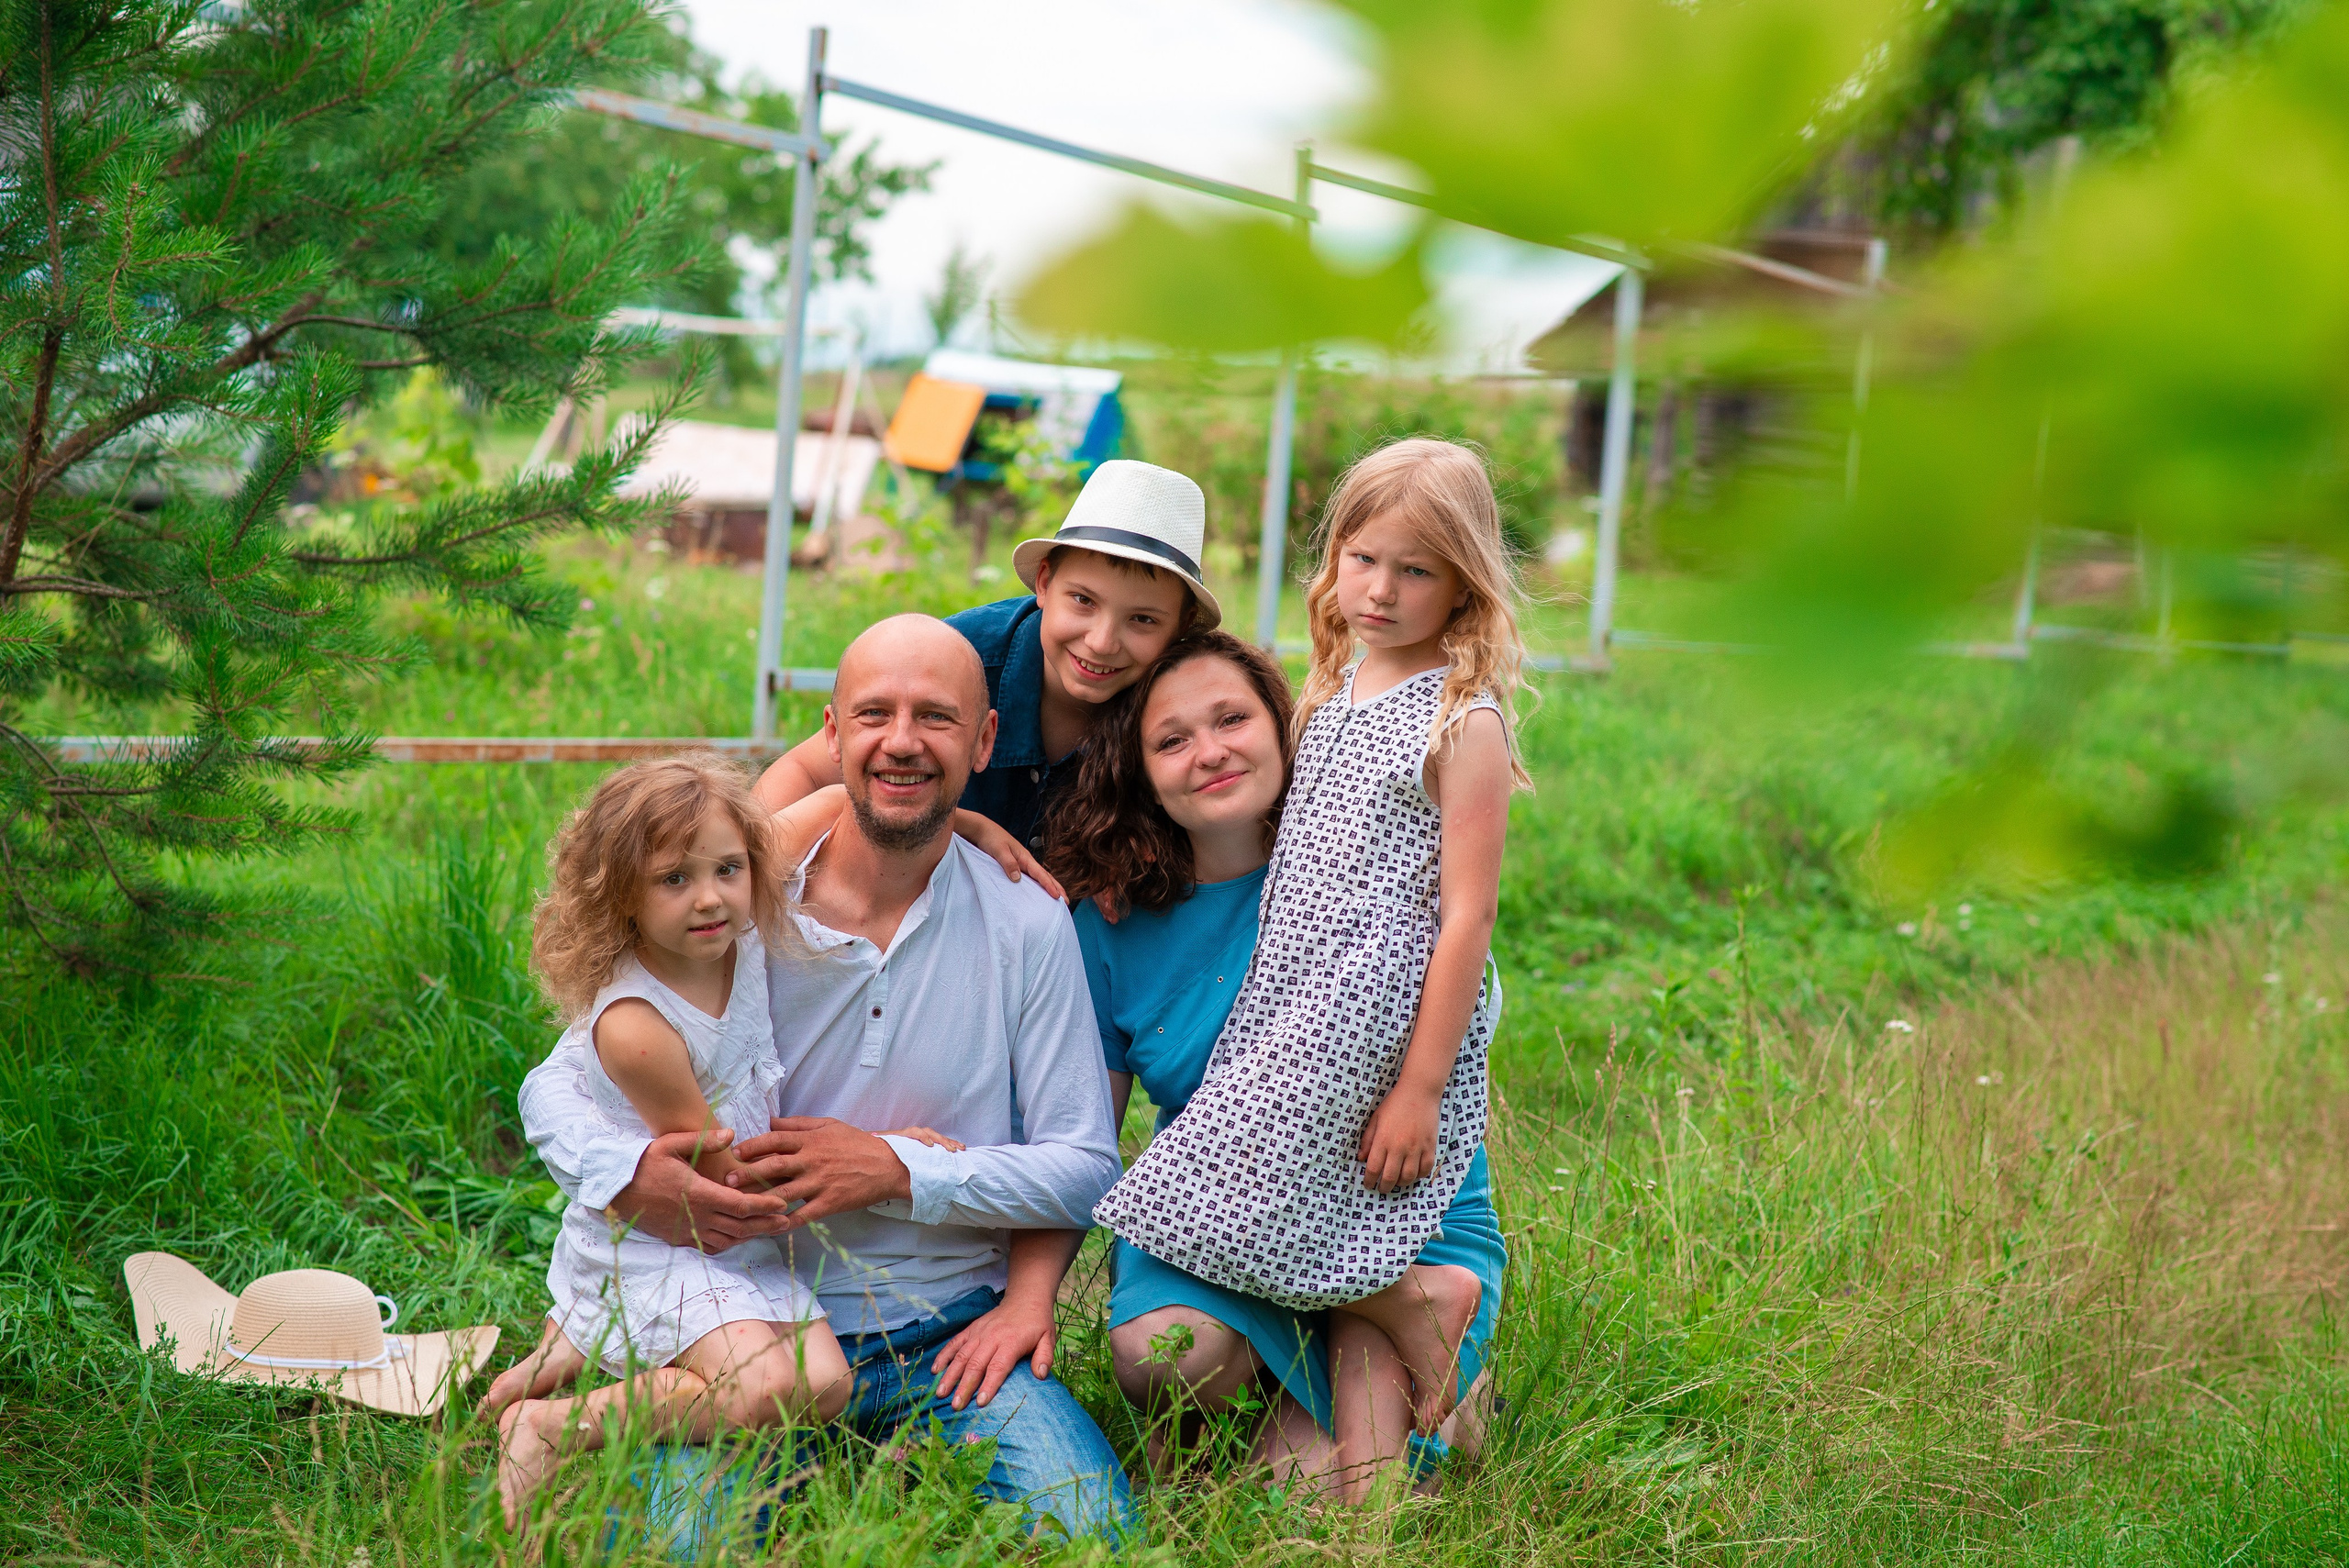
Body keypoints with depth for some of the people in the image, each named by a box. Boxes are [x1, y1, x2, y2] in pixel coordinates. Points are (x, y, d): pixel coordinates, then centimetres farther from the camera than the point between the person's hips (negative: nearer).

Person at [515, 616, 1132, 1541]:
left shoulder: (1026, 921, 0)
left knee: (1086, 1526, -23)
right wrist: (628, 1176, -22)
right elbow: (554, 1084, 2)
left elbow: (1086, 1169, 0)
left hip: (951, 1336, 2)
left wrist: (894, 1171, -15)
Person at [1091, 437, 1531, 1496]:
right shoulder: (1331, 695, 13)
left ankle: (1419, 1302, 5)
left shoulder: (1464, 722, -8)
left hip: (1382, 1020, -7)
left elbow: (1467, 915, -11)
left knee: (1238, 1221, -11)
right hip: (1290, 1010, 7)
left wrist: (1421, 1087, -14)